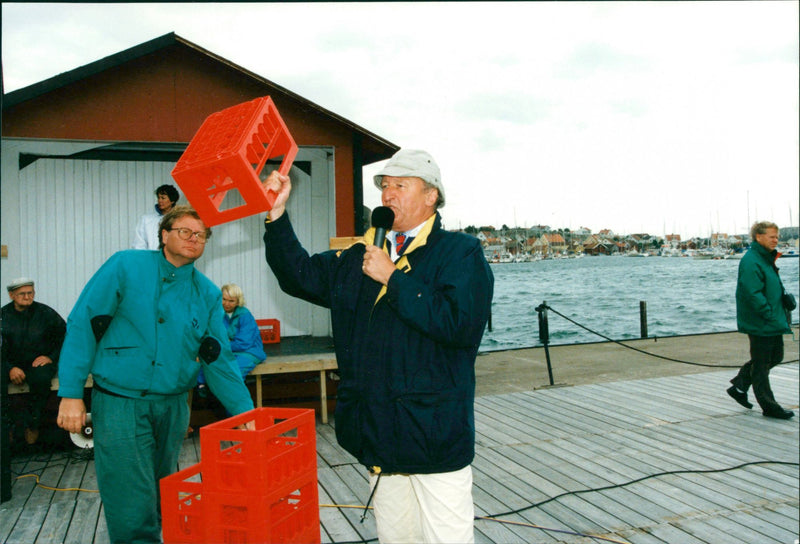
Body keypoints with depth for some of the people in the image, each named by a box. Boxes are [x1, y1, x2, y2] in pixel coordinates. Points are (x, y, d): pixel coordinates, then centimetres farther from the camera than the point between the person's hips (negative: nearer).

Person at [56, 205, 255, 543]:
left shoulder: (208, 295, 5)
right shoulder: (126, 266, -5)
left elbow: (218, 360, 7)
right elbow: (82, 324, -7)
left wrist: (245, 411, 0)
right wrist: (71, 393, -13)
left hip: (173, 406, 5)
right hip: (119, 402, -4)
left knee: (163, 497, 18)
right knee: (133, 506, -5)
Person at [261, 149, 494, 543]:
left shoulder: (460, 253, -6)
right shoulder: (357, 257, 14)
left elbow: (462, 324, -21)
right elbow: (299, 275, 15)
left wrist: (393, 278, -16)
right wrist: (277, 214, 3)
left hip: (435, 436, -6)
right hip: (378, 437, 6)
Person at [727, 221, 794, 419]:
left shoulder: (766, 258, 15)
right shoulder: (750, 261, -18)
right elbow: (753, 294, -25)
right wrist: (771, 315, -23)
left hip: (772, 322, 10)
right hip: (760, 324, -10)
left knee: (775, 356, 17)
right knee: (761, 363, 0)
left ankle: (739, 386, 27)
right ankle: (769, 406, 9)